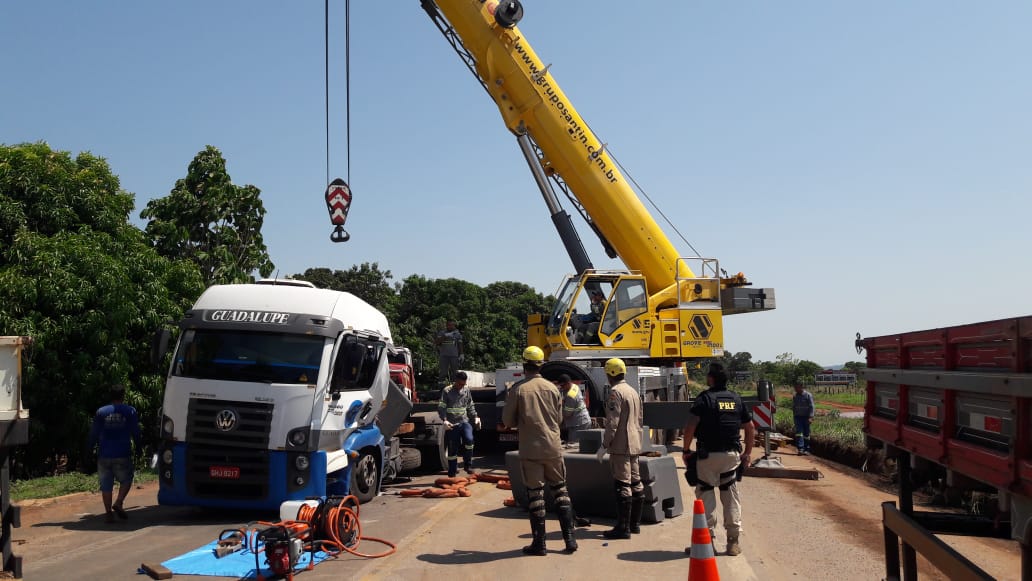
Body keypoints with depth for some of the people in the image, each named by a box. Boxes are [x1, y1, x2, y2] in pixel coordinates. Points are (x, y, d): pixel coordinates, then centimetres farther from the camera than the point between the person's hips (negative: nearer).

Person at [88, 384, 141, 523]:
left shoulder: (101, 412, 6)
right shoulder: (130, 411, 2)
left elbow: (93, 434, 6)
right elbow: (136, 433, 3)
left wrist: (90, 449, 17)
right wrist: (138, 448, 15)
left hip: (104, 455, 2)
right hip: (123, 455, -2)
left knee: (106, 485, 8)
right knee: (126, 480, 13)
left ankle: (108, 512, 7)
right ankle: (119, 503, -6)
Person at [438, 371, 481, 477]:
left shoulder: (466, 390, 9)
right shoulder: (447, 391, -3)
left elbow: (470, 406, 20)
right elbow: (441, 408, -6)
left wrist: (475, 417, 7)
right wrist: (445, 420, -20)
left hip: (464, 422, 2)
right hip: (452, 424, -2)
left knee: (469, 439, -24)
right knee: (452, 449, 0)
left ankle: (468, 464, -8)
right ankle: (452, 472, 13)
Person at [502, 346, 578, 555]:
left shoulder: (517, 390, -8)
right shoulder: (553, 388, 2)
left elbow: (508, 421, -4)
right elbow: (559, 418, 10)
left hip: (530, 450, -3)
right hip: (553, 448, 3)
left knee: (535, 494, 3)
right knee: (560, 490, 14)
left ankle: (539, 543, 8)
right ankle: (570, 538, 12)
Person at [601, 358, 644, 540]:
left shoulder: (615, 392, -14)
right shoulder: (633, 391, 16)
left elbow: (612, 422, -19)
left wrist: (605, 443, -12)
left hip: (620, 446, -10)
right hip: (634, 445, 10)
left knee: (623, 485, -8)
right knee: (636, 483, 12)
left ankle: (623, 528, -7)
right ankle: (635, 523, 21)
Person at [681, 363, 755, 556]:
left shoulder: (705, 398, -7)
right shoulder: (736, 399, 10)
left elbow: (690, 426, -16)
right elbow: (751, 427, 14)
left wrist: (686, 450, -5)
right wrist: (747, 453, 21)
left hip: (708, 455, -4)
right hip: (732, 454, 4)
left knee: (705, 495, 3)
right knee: (731, 497, 9)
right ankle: (733, 542, 11)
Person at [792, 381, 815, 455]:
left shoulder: (808, 395, -6)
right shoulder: (795, 396, 9)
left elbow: (811, 407, -9)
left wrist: (810, 417, -17)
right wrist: (794, 416, 16)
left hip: (806, 417, -3)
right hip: (798, 417, 3)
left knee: (806, 434, 4)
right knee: (799, 432, -10)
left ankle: (806, 450, 12)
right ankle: (800, 449, -17)